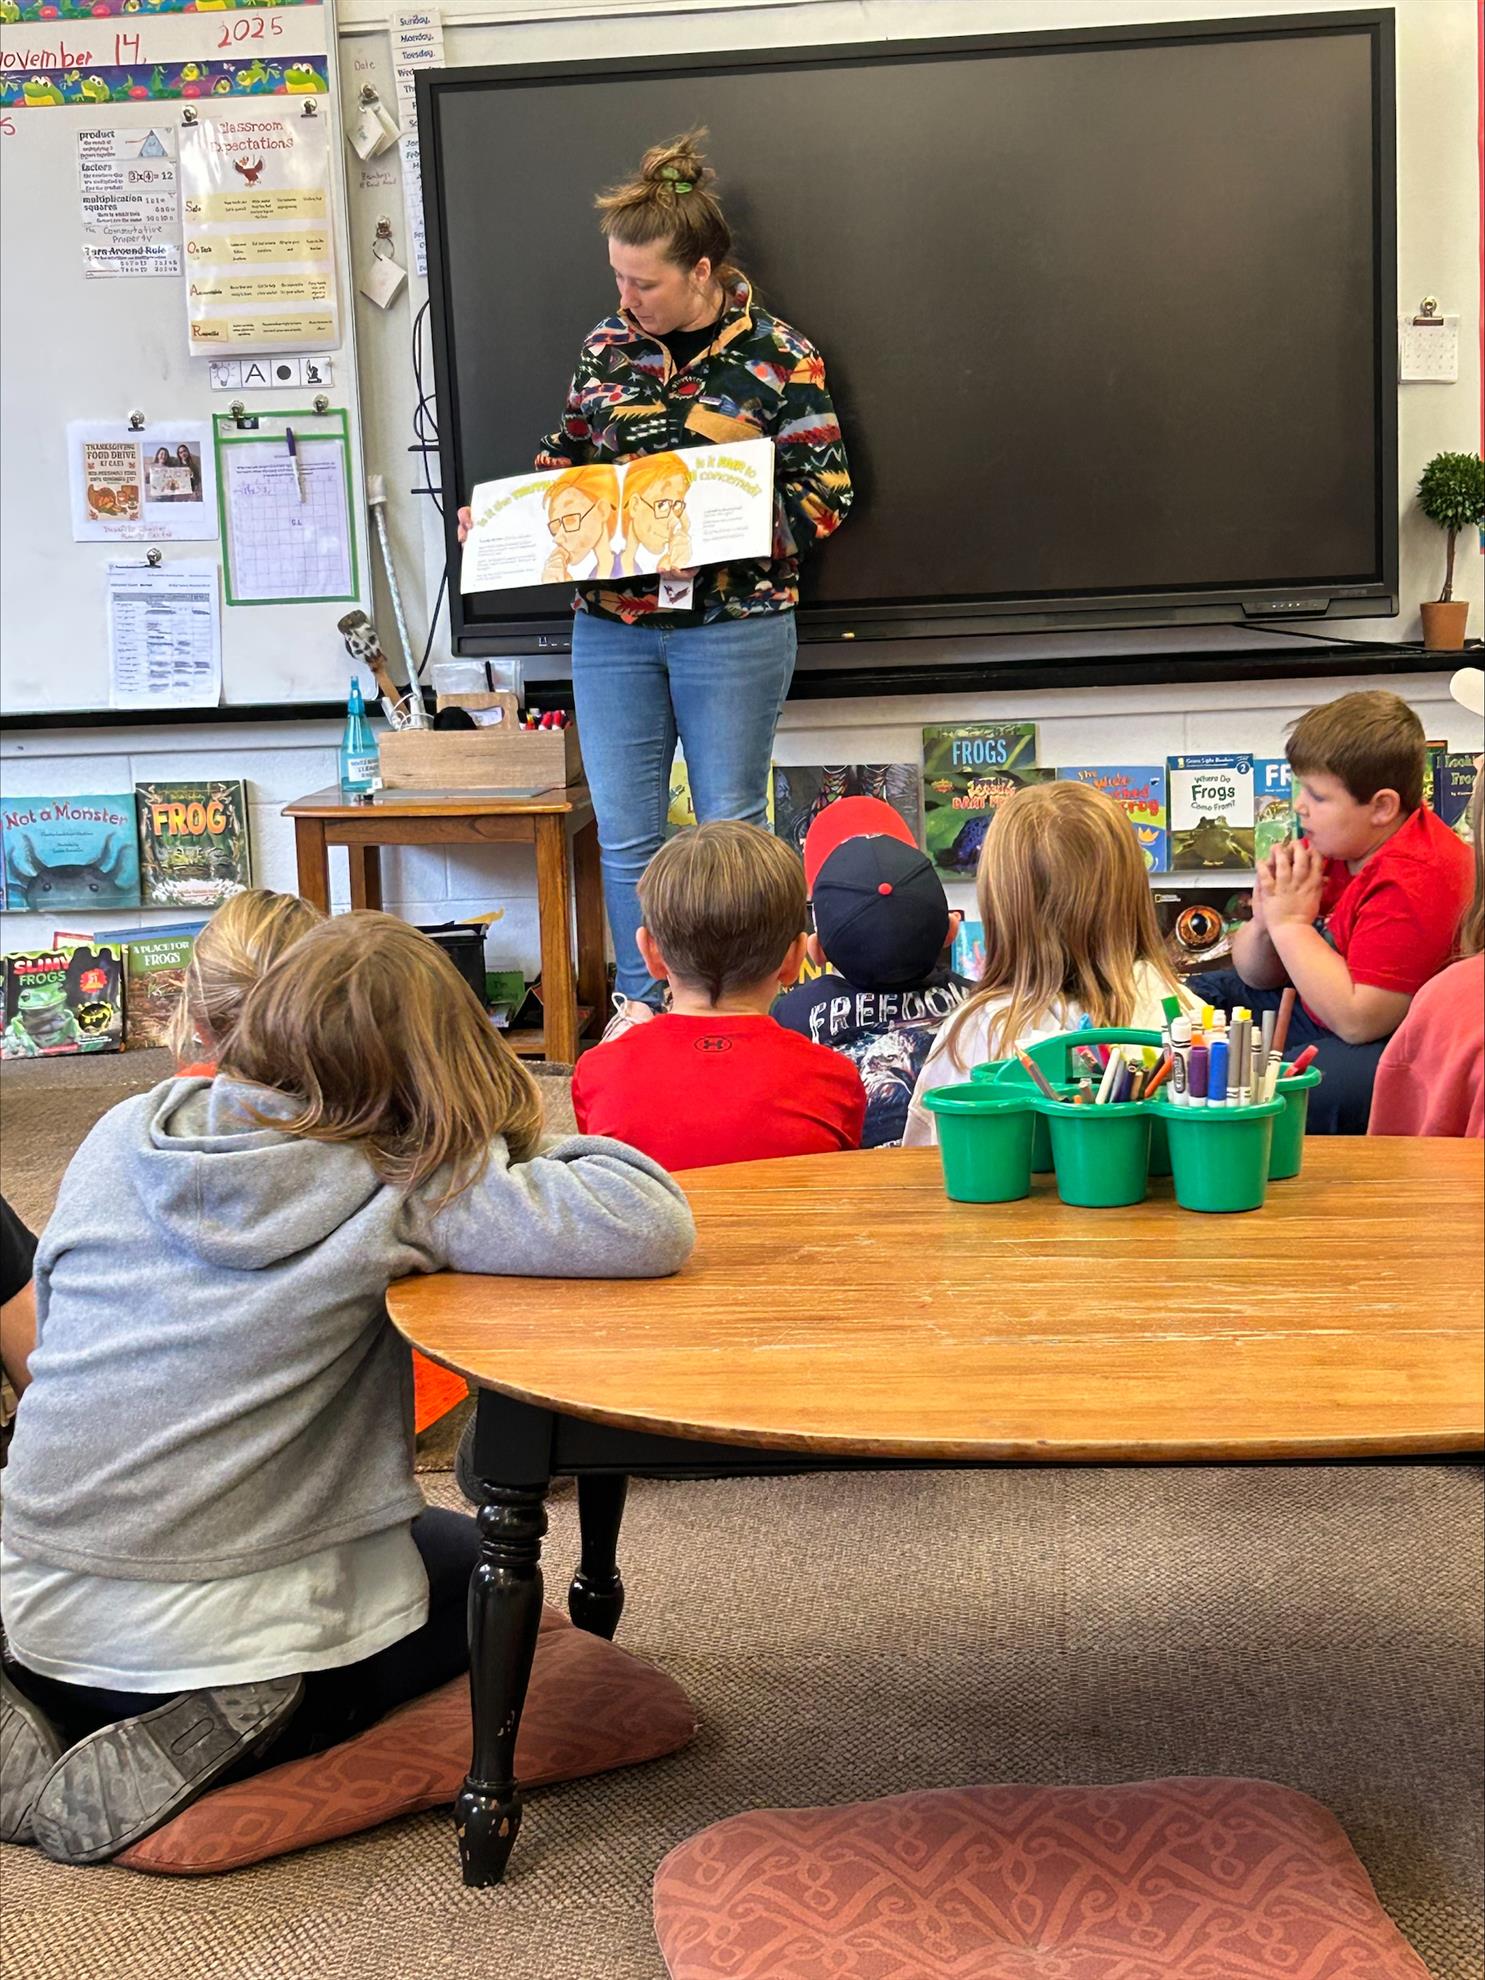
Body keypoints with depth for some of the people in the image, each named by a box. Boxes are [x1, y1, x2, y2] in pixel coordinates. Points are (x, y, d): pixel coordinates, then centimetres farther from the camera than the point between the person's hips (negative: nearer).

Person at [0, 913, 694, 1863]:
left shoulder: (121, 1136, -1)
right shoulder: (394, 1187, -17)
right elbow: (653, 1226, -25)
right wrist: (521, 1153, -6)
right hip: (222, 1636, -6)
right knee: (484, 1568, 23)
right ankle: (216, 1740, 1)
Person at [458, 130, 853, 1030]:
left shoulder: (779, 355, -5)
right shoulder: (607, 346, 7)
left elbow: (828, 493, -6)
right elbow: (567, 457, 19)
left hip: (735, 626, -4)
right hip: (611, 628, 4)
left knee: (729, 825, 6)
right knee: (625, 833, 7)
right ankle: (639, 1001, 21)